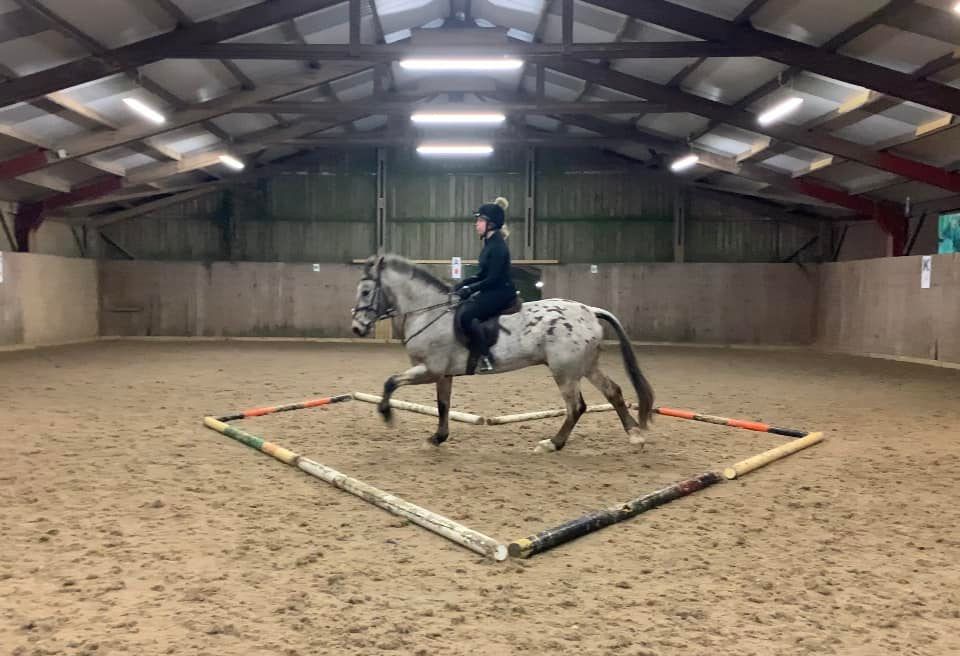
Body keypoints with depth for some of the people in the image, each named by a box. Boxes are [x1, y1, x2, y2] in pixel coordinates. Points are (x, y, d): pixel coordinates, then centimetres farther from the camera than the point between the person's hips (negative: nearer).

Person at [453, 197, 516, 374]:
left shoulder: (498, 246, -17)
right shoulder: (490, 243, 13)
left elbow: (492, 279, -21)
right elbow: (483, 274, 18)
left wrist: (470, 289, -19)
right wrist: (462, 285, 8)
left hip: (501, 293, -11)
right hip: (492, 291, 11)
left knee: (466, 315, -27)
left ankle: (486, 358, -23)